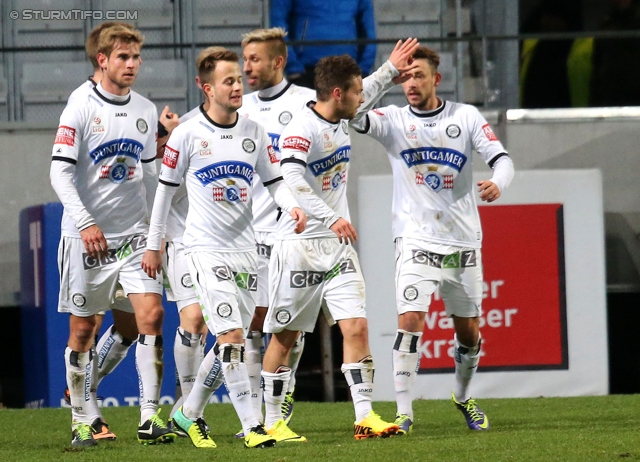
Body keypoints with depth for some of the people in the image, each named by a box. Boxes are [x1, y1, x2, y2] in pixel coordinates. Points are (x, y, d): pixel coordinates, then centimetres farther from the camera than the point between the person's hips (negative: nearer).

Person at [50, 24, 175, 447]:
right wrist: (85, 223, -21)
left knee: (151, 314, -11)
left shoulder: (146, 111, 9)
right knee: (83, 328, 3)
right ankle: (82, 421, 13)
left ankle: (150, 417, -11)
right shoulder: (80, 110, -6)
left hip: (135, 234, 4)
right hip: (86, 237, -4)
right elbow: (60, 173, -11)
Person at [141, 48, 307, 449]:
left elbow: (275, 180, 12)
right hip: (206, 247, -5)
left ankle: (190, 413, 27)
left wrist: (292, 206, -10)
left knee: (229, 343, 9)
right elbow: (166, 189, 2)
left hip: (245, 248, 5)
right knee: (232, 335, -16)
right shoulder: (187, 135, -6)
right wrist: (153, 245, 6)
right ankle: (251, 426, -16)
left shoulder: (253, 132, 6)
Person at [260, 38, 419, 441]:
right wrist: (331, 218, -40)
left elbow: (365, 96, 33)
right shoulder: (301, 130, -18)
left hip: (338, 245, 7)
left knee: (357, 327, -7)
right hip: (299, 246, -7)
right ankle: (272, 421, 15)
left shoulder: (341, 120, 8)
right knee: (285, 337, 4)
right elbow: (293, 180, -33)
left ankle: (365, 417, -9)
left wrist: (390, 69, 34)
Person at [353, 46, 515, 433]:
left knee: (469, 331, 11)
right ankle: (404, 412, -16)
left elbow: (502, 158, -4)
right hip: (417, 240, -2)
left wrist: (498, 183, -27)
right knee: (410, 321, -18)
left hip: (464, 241, 2)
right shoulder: (393, 120, -1)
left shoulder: (466, 117, 1)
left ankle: (463, 396, 37)